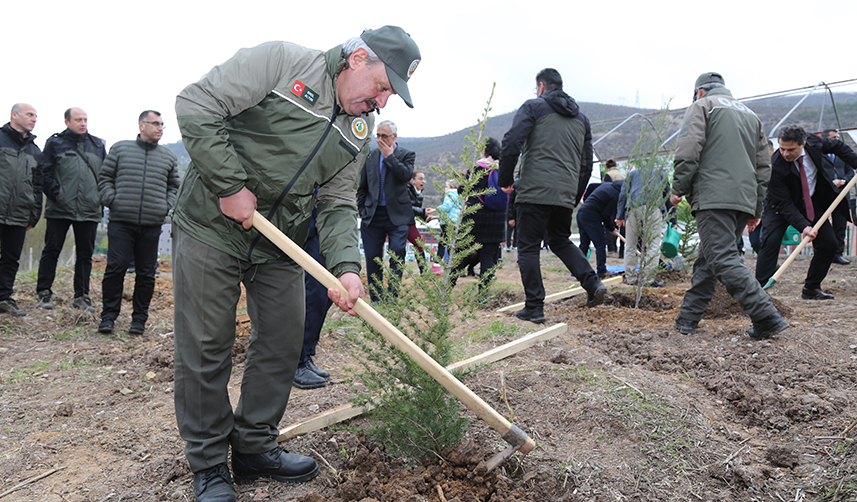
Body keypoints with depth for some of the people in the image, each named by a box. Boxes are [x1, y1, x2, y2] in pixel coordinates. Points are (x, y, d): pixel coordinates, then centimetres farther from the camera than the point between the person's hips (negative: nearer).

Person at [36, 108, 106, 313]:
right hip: (59, 210, -2)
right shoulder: (55, 143, 4)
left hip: (89, 210, 3)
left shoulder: (98, 145, 13)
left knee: (85, 254, 6)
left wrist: (101, 198, 6)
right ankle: (44, 293, 12)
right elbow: (45, 173, 1)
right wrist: (56, 194, -10)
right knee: (51, 250, 2)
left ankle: (81, 296, 14)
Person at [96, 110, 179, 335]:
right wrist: (112, 201, -2)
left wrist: (166, 207, 5)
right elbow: (104, 177, 12)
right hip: (121, 222, -2)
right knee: (116, 267, -6)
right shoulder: (120, 149, 9)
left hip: (152, 224, 2)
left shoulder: (168, 156, 14)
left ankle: (139, 319, 13)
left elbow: (174, 187, 20)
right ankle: (108, 316, 7)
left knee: (146, 273, 4)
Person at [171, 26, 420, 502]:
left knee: (282, 345, 9)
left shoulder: (360, 133, 5)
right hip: (210, 229, -6)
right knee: (205, 349, 1)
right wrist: (230, 185, -20)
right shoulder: (282, 61, -13)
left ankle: (254, 447, 28)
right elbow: (196, 105, -16)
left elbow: (338, 204, 2)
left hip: (280, 247, 6)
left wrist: (346, 266, -15)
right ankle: (209, 464, 19)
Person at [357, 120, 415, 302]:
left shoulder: (406, 154, 3)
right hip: (373, 215, 3)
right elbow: (362, 186, 15)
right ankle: (376, 299, 15)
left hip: (397, 215, -3)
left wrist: (389, 156, -13)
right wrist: (362, 210, 7)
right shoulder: (370, 156, 10)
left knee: (397, 254, -10)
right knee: (372, 258, 4)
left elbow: (406, 175, -17)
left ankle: (392, 295, 1)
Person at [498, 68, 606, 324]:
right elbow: (587, 164, 21)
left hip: (535, 191, -6)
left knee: (528, 247, 2)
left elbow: (511, 144, -11)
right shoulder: (581, 118, 21)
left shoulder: (533, 107, 2)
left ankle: (534, 307, 2)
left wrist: (505, 179, 0)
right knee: (560, 240, 23)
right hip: (566, 195, 6)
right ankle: (592, 282, 6)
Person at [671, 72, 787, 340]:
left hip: (713, 198, -8)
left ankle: (767, 317, -19)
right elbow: (763, 165, 24)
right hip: (744, 199, 8)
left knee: (723, 260, -12)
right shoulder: (750, 114, 27)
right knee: (708, 260, 11)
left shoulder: (702, 106, 7)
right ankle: (688, 317, 12)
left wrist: (678, 188, -4)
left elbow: (688, 150, -10)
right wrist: (756, 209, 24)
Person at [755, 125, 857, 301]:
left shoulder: (813, 142, -20)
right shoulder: (775, 166, -31)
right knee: (770, 242, -23)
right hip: (781, 206, -5)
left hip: (812, 204, 5)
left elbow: (837, 146, 6)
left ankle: (811, 288, 12)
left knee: (829, 244, -1)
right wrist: (803, 226, -37)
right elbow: (784, 204, -28)